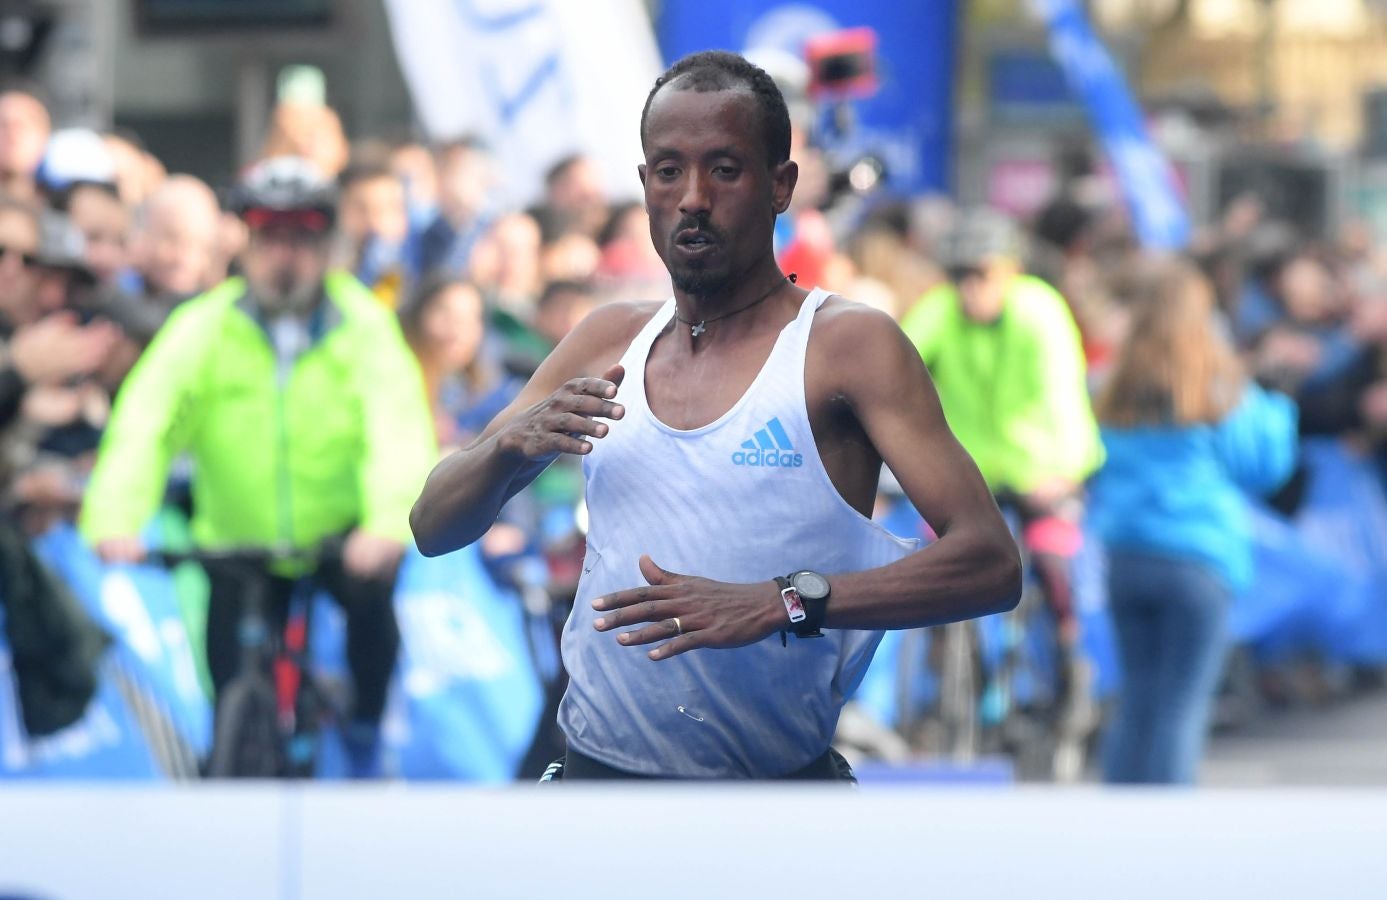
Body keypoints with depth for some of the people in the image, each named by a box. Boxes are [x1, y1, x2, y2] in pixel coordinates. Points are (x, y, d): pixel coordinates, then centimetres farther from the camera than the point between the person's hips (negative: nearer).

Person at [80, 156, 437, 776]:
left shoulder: (362, 325, -11)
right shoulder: (204, 328, -9)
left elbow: (400, 423, -25)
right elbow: (145, 422, -21)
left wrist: (388, 524, -44)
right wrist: (113, 521, -38)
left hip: (342, 537, -1)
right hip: (238, 544, 1)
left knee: (372, 588, -28)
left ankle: (366, 738, -3)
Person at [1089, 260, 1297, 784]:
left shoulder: (1115, 394, 4)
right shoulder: (1219, 393, -7)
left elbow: (1101, 478, 12)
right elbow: (1265, 464, 3)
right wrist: (1276, 411, 18)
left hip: (1124, 558, 4)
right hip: (1199, 561, -4)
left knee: (1136, 701, 13)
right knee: (1182, 707, 0)